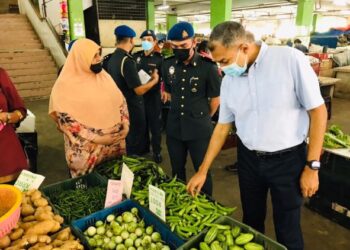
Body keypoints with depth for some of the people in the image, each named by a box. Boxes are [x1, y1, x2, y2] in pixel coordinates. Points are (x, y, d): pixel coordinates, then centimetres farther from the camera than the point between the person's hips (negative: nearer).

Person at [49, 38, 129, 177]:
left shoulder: (104, 77, 6)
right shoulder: (66, 84, -10)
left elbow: (121, 101, 11)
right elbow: (66, 119, -14)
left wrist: (124, 126, -3)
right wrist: (95, 137, -19)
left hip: (115, 144, 5)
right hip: (86, 150, -5)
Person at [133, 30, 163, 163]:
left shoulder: (159, 58, -5)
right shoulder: (136, 56, 5)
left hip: (153, 96, -3)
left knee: (155, 125, 6)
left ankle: (157, 151, 21)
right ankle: (144, 148, 34)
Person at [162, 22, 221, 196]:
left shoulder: (208, 67, -14)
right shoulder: (168, 65, 1)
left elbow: (215, 99, -2)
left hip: (199, 130, -4)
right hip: (174, 128, 5)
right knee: (177, 170, 18)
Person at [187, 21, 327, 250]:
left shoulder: (291, 59, -16)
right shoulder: (229, 80, -1)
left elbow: (318, 111, -11)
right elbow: (223, 126, 6)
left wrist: (312, 166, -12)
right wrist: (203, 171, 6)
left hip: (288, 159, -4)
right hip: (248, 159, 4)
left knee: (287, 228, 10)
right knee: (251, 219, 20)